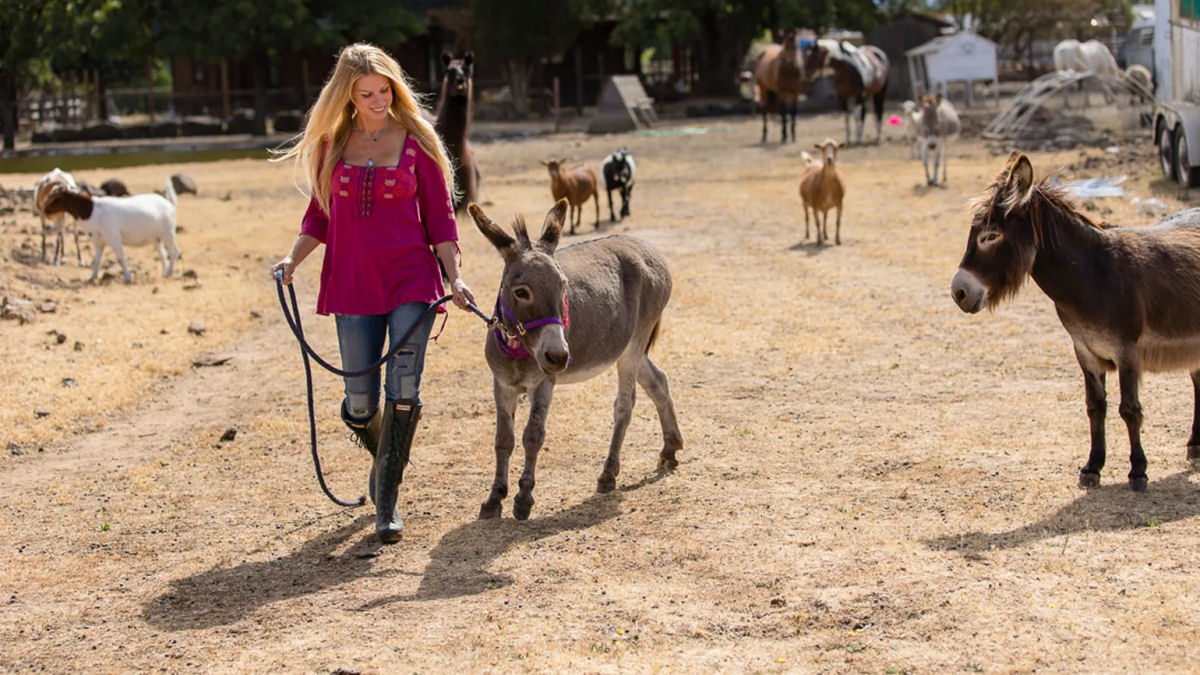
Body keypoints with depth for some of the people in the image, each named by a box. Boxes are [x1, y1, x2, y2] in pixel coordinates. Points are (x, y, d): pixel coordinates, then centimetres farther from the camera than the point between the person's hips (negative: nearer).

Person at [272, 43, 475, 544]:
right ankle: (382, 454, 36)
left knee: (403, 389, -14)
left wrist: (454, 278, -8)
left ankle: (387, 500, -5)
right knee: (360, 401, 2)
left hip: (410, 279, -2)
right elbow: (319, 215, 13)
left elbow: (440, 218, 3)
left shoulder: (415, 142, 1)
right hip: (352, 284, 2)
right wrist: (292, 259, -3)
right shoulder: (332, 143, 7)